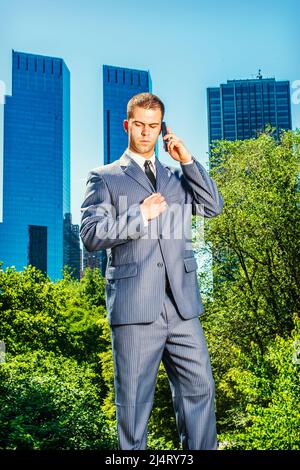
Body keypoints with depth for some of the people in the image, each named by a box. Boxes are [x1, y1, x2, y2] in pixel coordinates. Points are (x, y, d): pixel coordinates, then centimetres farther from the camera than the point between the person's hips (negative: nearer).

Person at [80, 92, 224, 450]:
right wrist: (140, 215, -12)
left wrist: (187, 160, 2)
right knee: (133, 400, 4)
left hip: (182, 304, 4)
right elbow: (90, 235, -4)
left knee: (199, 388, 6)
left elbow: (213, 206, 7)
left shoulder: (178, 176, 20)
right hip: (134, 307, -4)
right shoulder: (104, 177, 6)